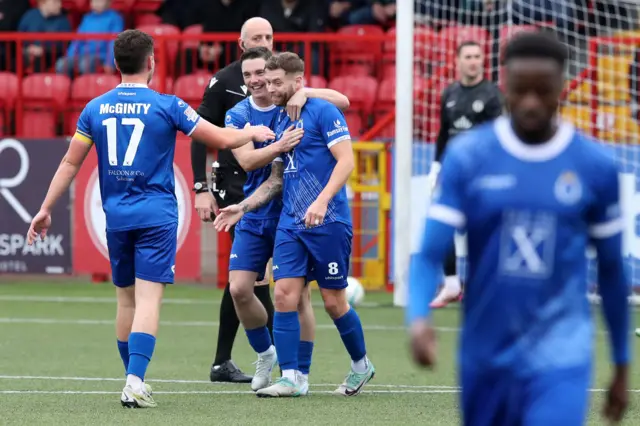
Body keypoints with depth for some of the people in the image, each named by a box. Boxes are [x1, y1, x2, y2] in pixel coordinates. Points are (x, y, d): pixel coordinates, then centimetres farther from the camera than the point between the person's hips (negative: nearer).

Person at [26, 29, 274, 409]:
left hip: (116, 216, 4)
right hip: (156, 216, -4)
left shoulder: (95, 109, 4)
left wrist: (46, 210, 14)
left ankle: (134, 381, 22)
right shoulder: (166, 106, -6)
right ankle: (135, 383, -22)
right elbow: (223, 139, -2)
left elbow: (70, 164, 6)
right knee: (148, 300, -9)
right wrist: (253, 133, 18)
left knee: (126, 299, 15)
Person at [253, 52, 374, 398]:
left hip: (328, 222, -7)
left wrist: (322, 201, -26)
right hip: (290, 223, 7)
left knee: (333, 301, 1)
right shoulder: (281, 122, 15)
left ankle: (361, 365, 22)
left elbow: (346, 160, -15)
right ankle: (289, 378, -5)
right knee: (284, 294, -6)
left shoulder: (323, 112, -8)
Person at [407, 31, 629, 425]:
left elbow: (612, 270, 9)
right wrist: (419, 317, -27)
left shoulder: (596, 165, -2)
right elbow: (430, 254, -7)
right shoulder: (467, 157, -3)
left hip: (560, 359, -2)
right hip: (486, 355, 2)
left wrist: (622, 364, 14)